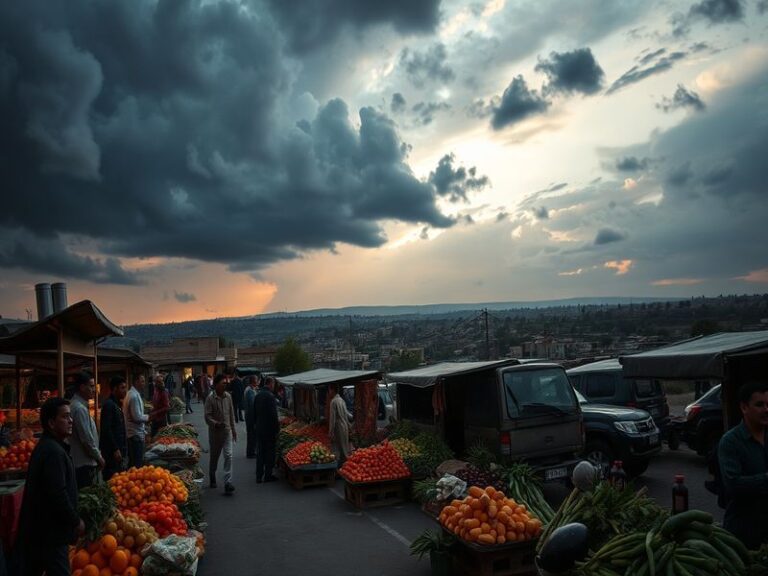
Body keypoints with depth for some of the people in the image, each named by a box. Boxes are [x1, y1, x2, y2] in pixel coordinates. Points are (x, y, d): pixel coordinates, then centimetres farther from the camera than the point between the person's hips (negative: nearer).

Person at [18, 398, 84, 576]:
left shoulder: (46, 446, 11)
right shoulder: (54, 452, -22)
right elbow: (58, 495, -26)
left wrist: (72, 518, 18)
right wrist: (76, 522, -15)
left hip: (37, 528, 10)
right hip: (50, 531, -10)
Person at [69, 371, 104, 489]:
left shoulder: (79, 405, 12)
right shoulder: (80, 408, -19)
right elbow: (87, 439, -20)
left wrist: (97, 456, 17)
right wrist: (98, 457, -8)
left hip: (82, 462, 10)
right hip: (84, 464, -10)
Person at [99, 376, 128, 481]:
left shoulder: (117, 404, 14)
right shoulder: (109, 405, -15)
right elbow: (106, 430, -21)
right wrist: (115, 449, -21)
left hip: (118, 449, 10)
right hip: (111, 452, -10)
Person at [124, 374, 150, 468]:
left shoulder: (131, 394, 13)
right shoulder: (135, 396, -18)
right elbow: (137, 417, -23)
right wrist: (148, 417, -5)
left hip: (131, 433, 10)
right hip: (136, 434, -10)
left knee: (132, 462, 16)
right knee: (138, 464, -5)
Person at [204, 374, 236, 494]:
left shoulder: (228, 396, 0)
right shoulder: (210, 399, -13)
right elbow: (207, 416, -15)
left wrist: (233, 429, 13)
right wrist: (216, 424, -32)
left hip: (227, 431, 3)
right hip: (214, 432, -2)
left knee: (228, 456, -8)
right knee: (214, 456, 14)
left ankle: (228, 483, -9)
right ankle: (212, 478, 37)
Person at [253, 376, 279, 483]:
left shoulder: (258, 395, 7)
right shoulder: (270, 396, -17)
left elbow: (254, 412, 13)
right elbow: (273, 414, -19)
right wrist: (277, 427, -11)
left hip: (259, 428, 7)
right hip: (269, 429, -7)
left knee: (260, 453, 12)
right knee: (270, 452, 4)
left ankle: (259, 476, 16)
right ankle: (268, 476, 9)